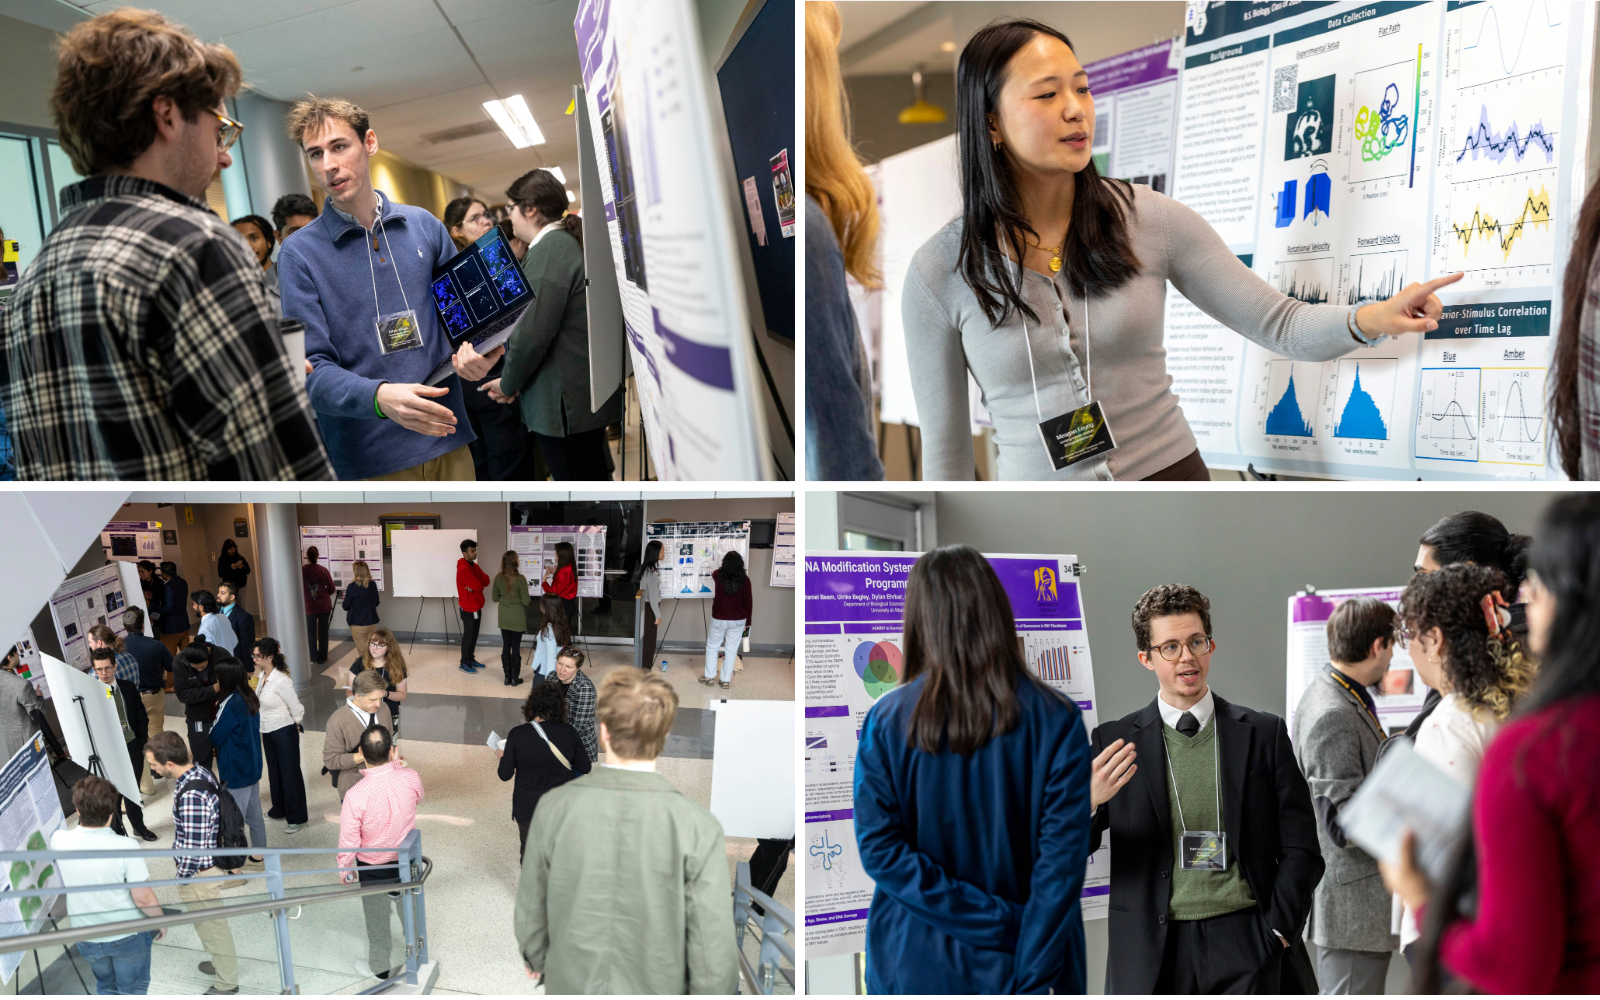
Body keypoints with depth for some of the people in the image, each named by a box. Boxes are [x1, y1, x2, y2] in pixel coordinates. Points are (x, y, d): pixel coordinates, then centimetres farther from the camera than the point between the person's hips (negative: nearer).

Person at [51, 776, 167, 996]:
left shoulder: (59, 840, -17)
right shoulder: (125, 848, -29)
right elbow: (143, 899, -22)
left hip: (86, 938, 4)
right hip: (128, 935, -4)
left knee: (106, 987, 28)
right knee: (133, 989, 18)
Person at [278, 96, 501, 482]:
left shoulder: (424, 225, 6)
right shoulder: (300, 253, -4)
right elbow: (312, 369, -10)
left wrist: (478, 352, -10)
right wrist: (379, 397, -29)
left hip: (447, 440, 3)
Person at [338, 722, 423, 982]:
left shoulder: (356, 795, -33)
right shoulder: (410, 778, -24)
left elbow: (349, 840, -20)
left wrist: (345, 868, -1)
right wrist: (397, 763, 5)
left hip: (373, 868, -3)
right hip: (407, 860, 3)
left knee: (377, 919, 21)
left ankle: (379, 967, 42)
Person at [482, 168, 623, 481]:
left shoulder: (548, 250, -15)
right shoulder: (571, 242, 15)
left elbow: (533, 332, -20)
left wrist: (509, 384, -5)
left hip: (565, 403, -10)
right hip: (587, 395, 10)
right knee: (594, 476, 16)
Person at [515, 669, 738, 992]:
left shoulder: (553, 807, -15)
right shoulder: (698, 827, -22)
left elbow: (530, 908, -1)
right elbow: (714, 945, -18)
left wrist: (535, 958, 18)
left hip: (569, 983, 2)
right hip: (655, 985, -2)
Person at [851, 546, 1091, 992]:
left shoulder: (885, 720, -10)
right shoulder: (1056, 721, -12)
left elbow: (878, 849, -13)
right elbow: (1063, 860, -16)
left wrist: (997, 921, -13)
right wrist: (1036, 980, -15)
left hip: (914, 965, 1)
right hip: (1015, 967, 0)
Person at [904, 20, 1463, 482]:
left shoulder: (1152, 220, -4)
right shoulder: (940, 272, -8)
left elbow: (1280, 325, 0)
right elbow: (945, 447, -2)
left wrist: (1371, 318, -20)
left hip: (1169, 469, 2)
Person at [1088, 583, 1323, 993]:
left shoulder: (1264, 733, 5)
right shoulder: (1115, 742, 2)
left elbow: (1300, 848, 7)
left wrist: (1275, 934, -2)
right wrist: (1086, 803, -21)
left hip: (1247, 945, 0)